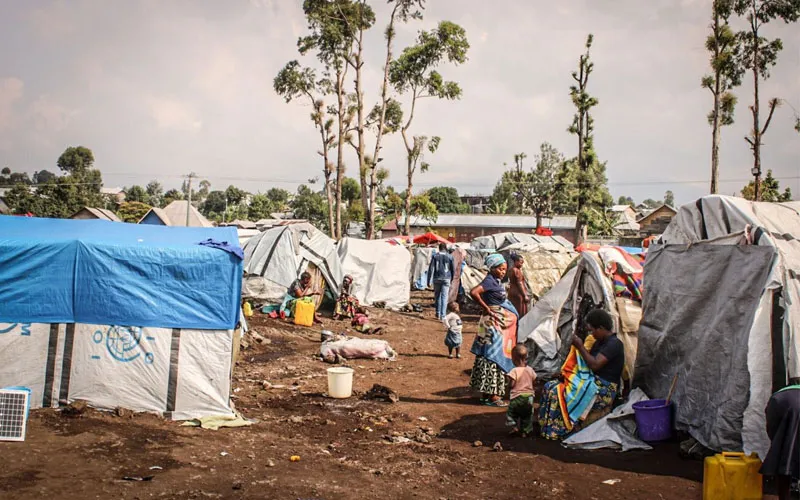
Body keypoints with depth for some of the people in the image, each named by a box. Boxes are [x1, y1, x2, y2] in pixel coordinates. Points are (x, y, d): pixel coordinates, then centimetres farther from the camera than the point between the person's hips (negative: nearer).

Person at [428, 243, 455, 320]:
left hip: (437, 279, 1)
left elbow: (431, 269, -5)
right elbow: (453, 270, 6)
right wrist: (451, 279, 24)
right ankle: (443, 315, -8)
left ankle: (438, 314, 24)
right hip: (446, 279, -1)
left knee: (437, 296, 15)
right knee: (444, 297, -1)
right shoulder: (450, 257, -1)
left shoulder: (435, 256, -2)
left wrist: (429, 281, -3)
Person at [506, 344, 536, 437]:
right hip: (529, 396, 5)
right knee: (527, 414, 17)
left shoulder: (514, 371, -19)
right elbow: (534, 380, 6)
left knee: (511, 411, 14)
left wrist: (508, 380, 0)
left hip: (517, 396, -5)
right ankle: (526, 430, 17)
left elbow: (512, 384, -19)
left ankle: (515, 426, 2)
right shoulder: (530, 369, -2)